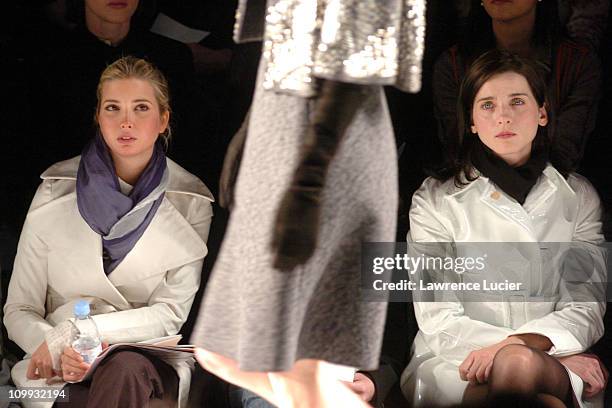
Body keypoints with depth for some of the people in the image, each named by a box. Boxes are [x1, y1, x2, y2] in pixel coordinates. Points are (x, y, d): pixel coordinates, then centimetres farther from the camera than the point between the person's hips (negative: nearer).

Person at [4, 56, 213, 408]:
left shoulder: (192, 202, 1)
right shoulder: (57, 191, 3)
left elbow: (171, 313, -3)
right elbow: (19, 311, 4)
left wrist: (73, 332, -16)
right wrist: (57, 347, -20)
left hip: (148, 361, 0)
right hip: (61, 367, 0)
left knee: (125, 370, -37)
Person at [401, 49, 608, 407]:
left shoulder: (579, 196, 13)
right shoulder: (436, 200, 4)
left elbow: (586, 309, 3)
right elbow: (439, 322, -5)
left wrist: (522, 343, -21)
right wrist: (559, 359, -14)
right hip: (451, 368, -2)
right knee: (520, 365, -38)